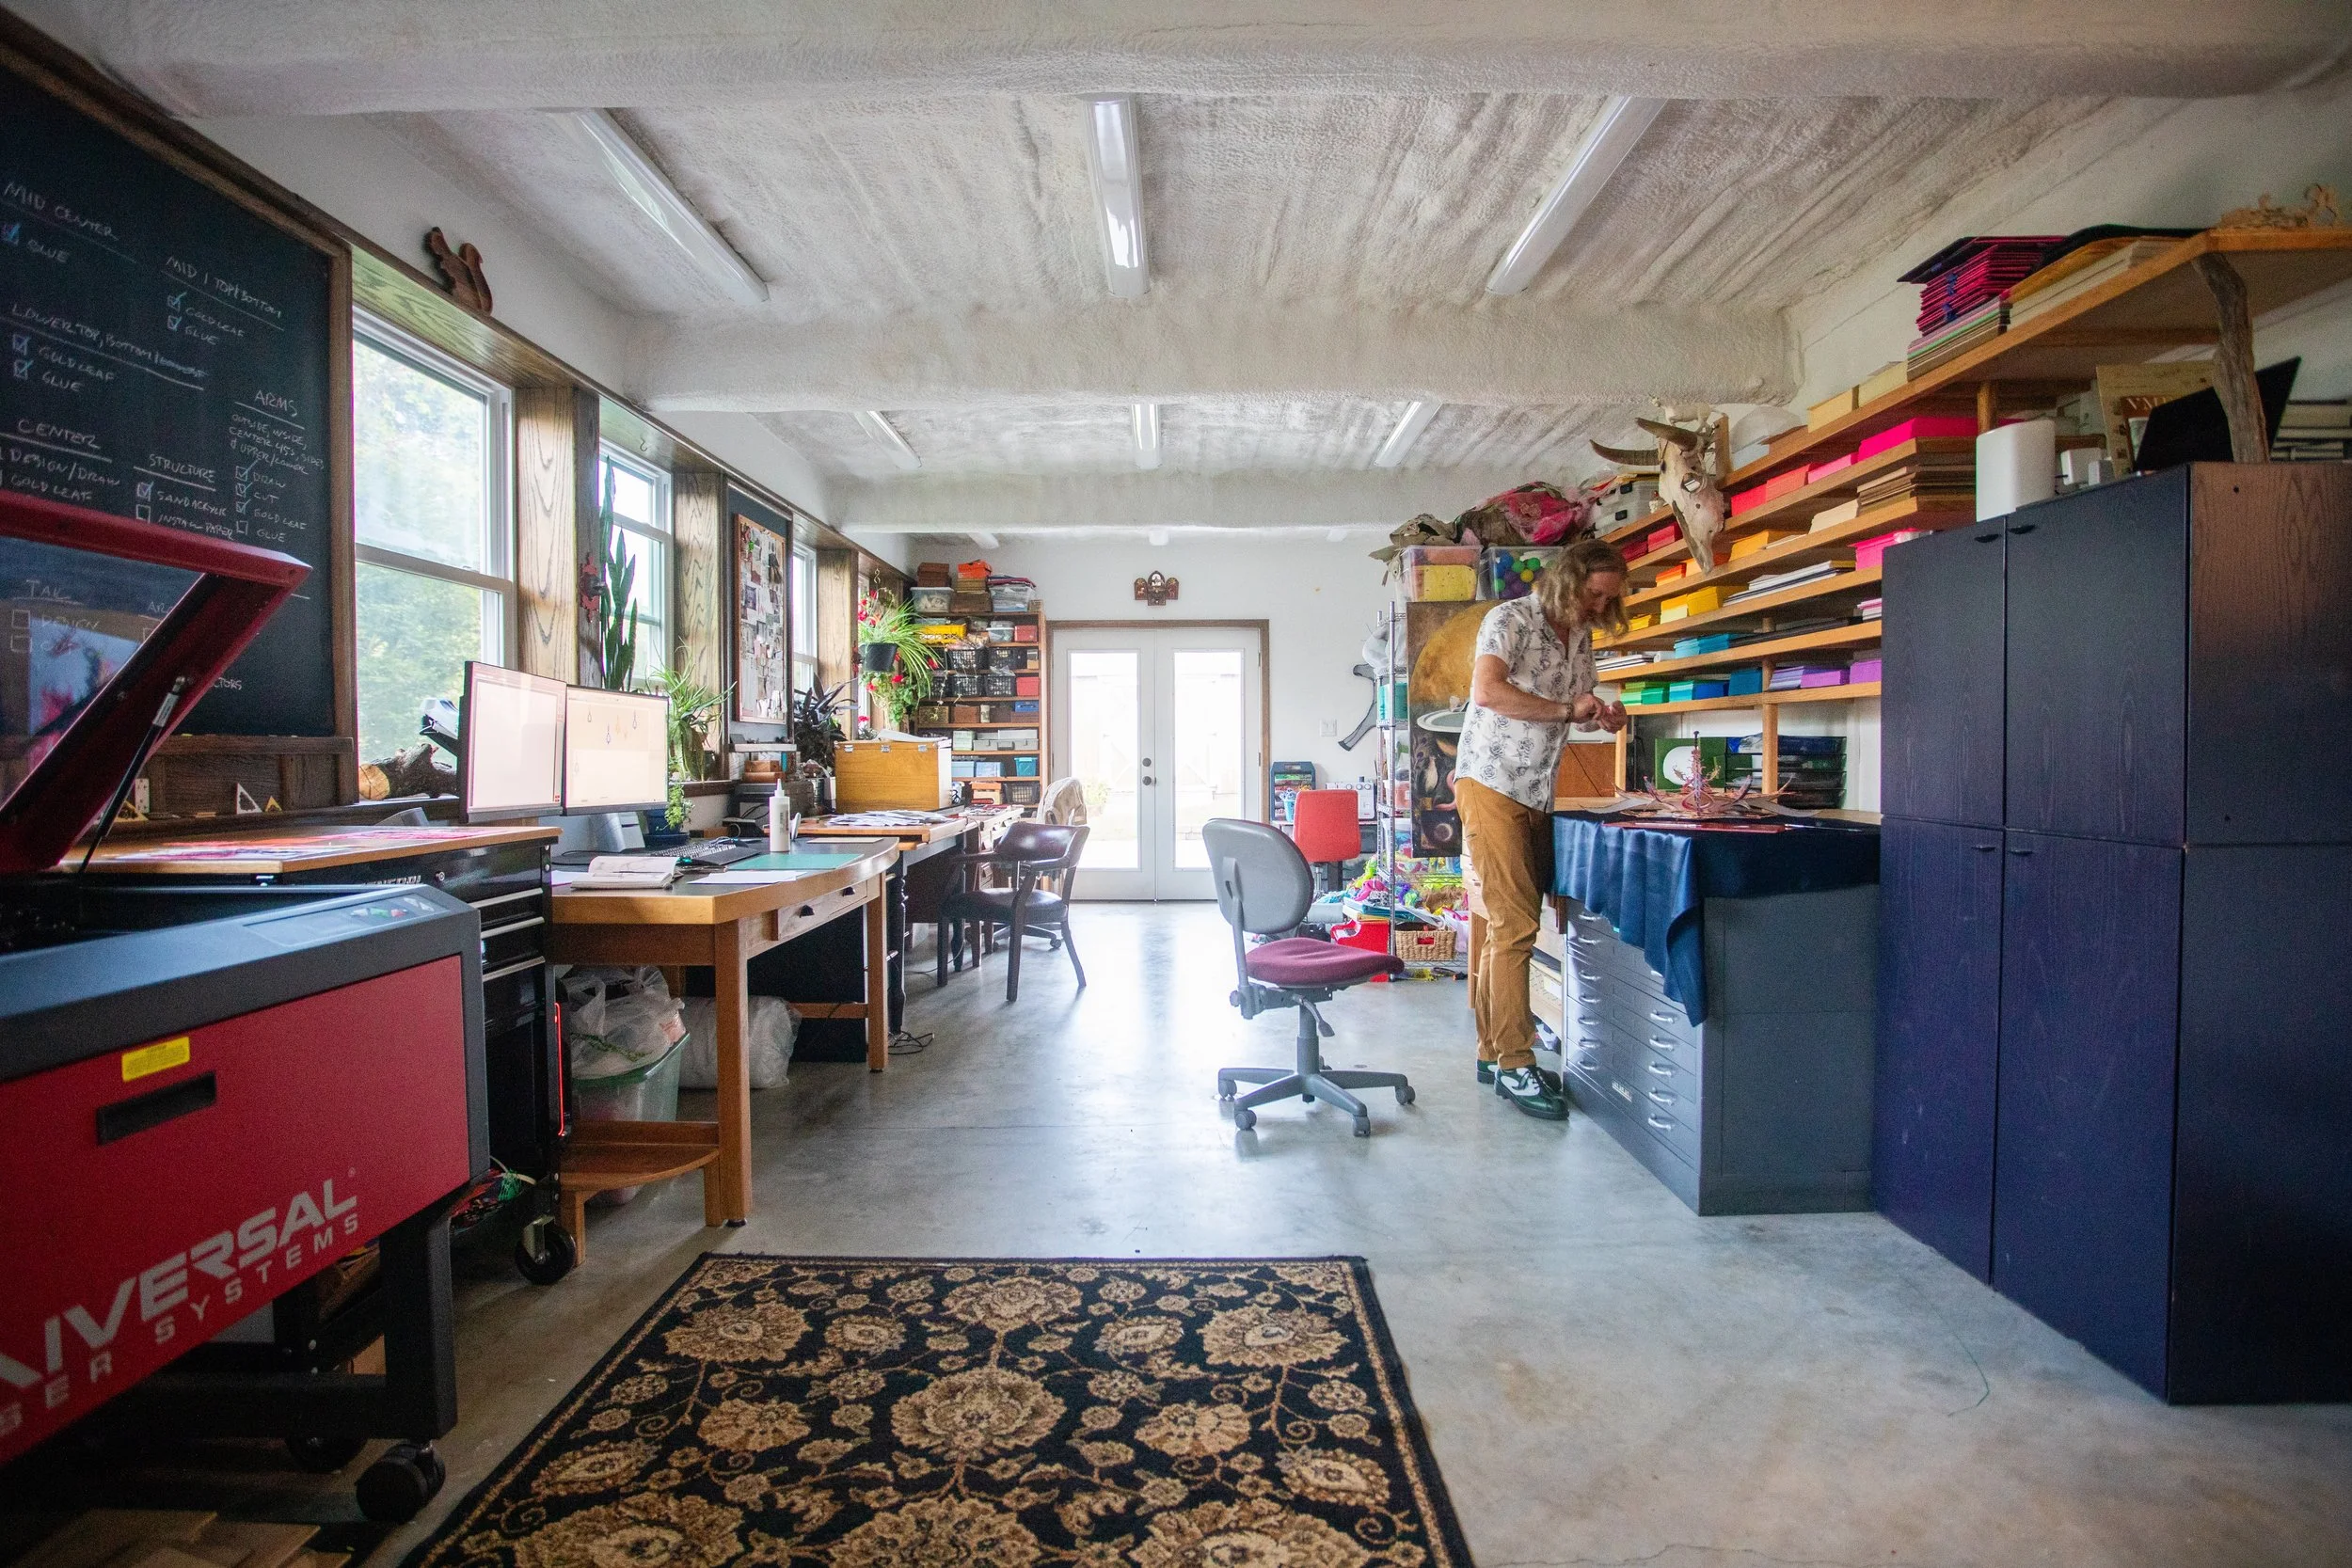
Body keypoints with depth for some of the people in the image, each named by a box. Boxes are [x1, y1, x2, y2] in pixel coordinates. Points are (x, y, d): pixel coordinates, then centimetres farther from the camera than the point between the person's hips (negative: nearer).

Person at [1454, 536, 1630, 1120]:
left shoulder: (1581, 637, 16)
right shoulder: (1510, 618, -8)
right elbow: (1487, 691, -24)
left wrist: (1602, 715, 3)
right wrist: (1567, 709, -19)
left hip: (1536, 796, 8)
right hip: (1491, 786, -8)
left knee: (1511, 924, 9)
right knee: (1515, 924, -10)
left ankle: (1494, 1052, 17)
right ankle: (1514, 1064, -3)